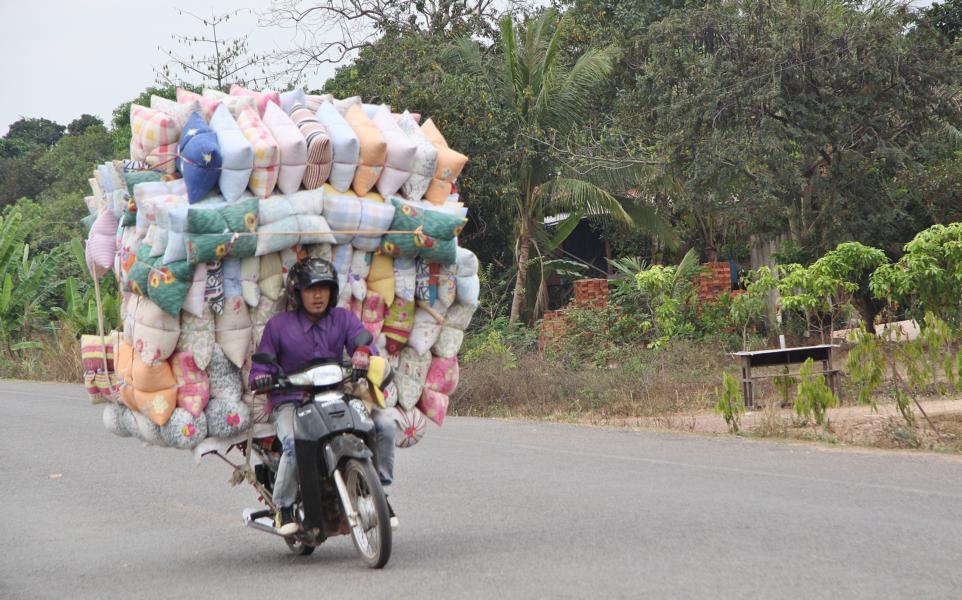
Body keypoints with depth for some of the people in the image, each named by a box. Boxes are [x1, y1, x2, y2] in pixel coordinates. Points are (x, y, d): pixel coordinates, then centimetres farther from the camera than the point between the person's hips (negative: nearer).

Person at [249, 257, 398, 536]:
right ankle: (283, 507, -8)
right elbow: (262, 364, 4)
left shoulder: (343, 319, 8)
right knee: (296, 446, -35)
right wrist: (260, 378, -21)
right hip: (290, 402, -3)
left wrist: (363, 352, -35)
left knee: (385, 426, -19)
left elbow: (362, 338, -9)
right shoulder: (278, 325, 2)